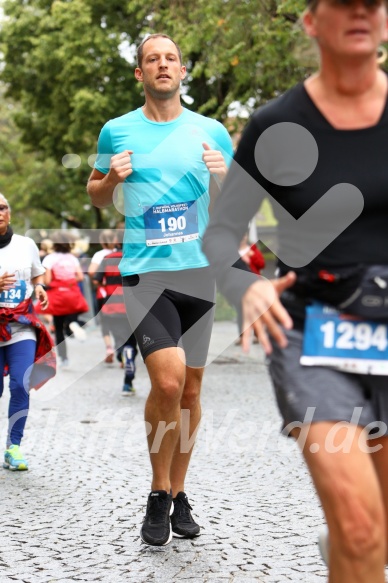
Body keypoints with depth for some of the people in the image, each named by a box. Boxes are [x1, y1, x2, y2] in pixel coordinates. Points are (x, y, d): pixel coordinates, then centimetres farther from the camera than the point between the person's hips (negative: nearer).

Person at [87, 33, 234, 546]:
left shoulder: (211, 133, 7)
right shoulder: (117, 132, 6)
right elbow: (97, 197, 17)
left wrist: (224, 177, -8)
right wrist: (111, 180, -4)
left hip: (198, 271, 2)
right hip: (144, 271, -2)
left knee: (190, 389, 7)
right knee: (168, 381, -17)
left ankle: (177, 492, 24)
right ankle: (159, 495, 3)